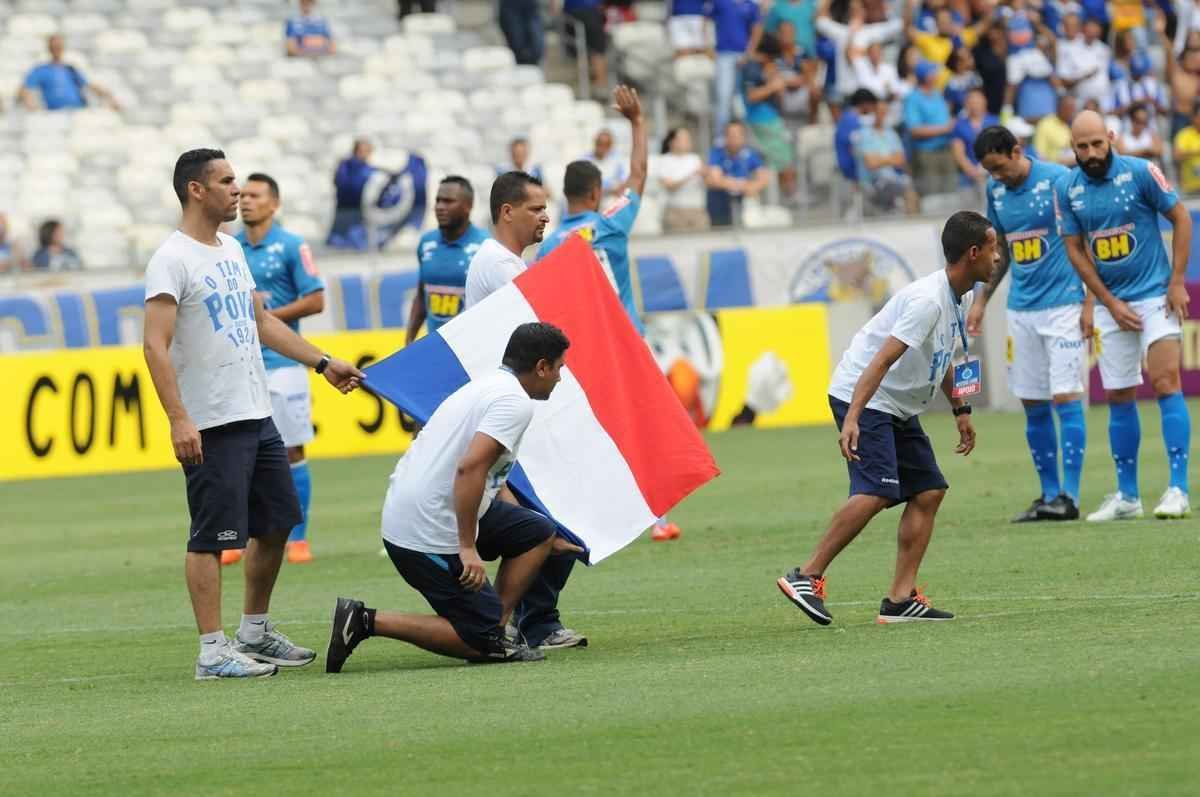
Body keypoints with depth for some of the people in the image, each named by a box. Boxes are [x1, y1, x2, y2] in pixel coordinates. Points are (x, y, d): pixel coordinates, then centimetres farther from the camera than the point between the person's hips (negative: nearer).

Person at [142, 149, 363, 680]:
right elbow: (155, 345, -19)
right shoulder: (173, 260, -13)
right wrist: (178, 419, -27)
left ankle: (255, 632, 26)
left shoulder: (231, 250, 15)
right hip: (212, 426, -9)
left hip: (257, 415, 9)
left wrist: (323, 363, 21)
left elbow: (262, 323, 25)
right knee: (212, 536, -7)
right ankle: (213, 652, -4)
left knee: (276, 523, 15)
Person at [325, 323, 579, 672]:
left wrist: (547, 540, 41)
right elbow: (470, 468, -27)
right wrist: (468, 548, -24)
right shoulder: (516, 402, -12)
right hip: (430, 535, -10)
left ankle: (494, 631, 11)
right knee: (480, 642, -2)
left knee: (538, 532, 17)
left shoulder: (488, 386, 19)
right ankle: (365, 620, -7)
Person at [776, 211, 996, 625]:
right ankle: (806, 578, -18)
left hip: (899, 409, 10)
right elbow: (881, 361, -29)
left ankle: (900, 599, 0)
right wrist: (851, 420, -35)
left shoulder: (962, 299, 7)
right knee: (876, 492, -22)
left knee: (929, 492, 1)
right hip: (861, 398, -10)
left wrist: (961, 409, 24)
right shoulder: (928, 300, -24)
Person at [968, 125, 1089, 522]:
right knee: (1033, 407, 6)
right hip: (1021, 310, 6)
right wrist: (981, 300, 16)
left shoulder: (1058, 180, -10)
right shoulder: (996, 190, 8)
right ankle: (1049, 494, 12)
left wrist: (1089, 303, -12)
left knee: (1065, 398, -9)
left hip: (1063, 306, -6)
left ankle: (1070, 496, -9)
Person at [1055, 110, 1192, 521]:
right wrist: (1110, 303, -2)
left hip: (1155, 296, -4)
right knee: (1119, 398, 7)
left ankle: (1178, 490, -17)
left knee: (1165, 382, -16)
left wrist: (1177, 282, -8)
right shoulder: (1067, 189, -1)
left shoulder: (1140, 173, -10)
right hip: (1111, 303, 4)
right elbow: (1075, 248, 4)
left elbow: (1181, 218, -3)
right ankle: (1126, 495, 16)